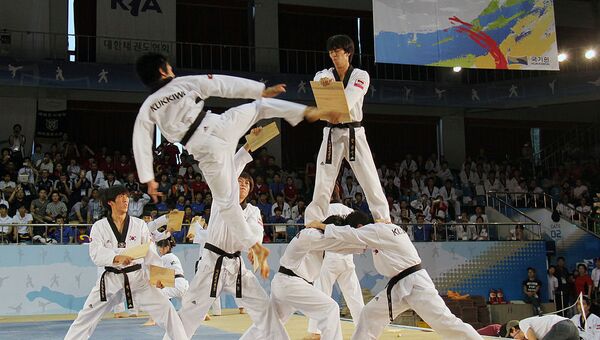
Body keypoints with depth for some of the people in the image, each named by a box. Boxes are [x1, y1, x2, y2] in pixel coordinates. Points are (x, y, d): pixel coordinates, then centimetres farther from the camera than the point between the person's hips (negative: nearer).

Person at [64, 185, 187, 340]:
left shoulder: (139, 224, 1)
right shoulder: (99, 226, -2)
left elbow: (149, 252, 0)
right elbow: (96, 254, -14)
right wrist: (117, 258, -32)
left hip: (137, 277, 0)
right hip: (111, 279, 0)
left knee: (166, 310, -8)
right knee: (86, 316, 5)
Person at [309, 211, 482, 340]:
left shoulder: (378, 230, -14)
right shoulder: (383, 230, 14)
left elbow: (349, 235, -16)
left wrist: (322, 225, -5)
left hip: (415, 283, -10)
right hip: (398, 286, 10)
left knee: (444, 321, -11)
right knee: (371, 314, 7)